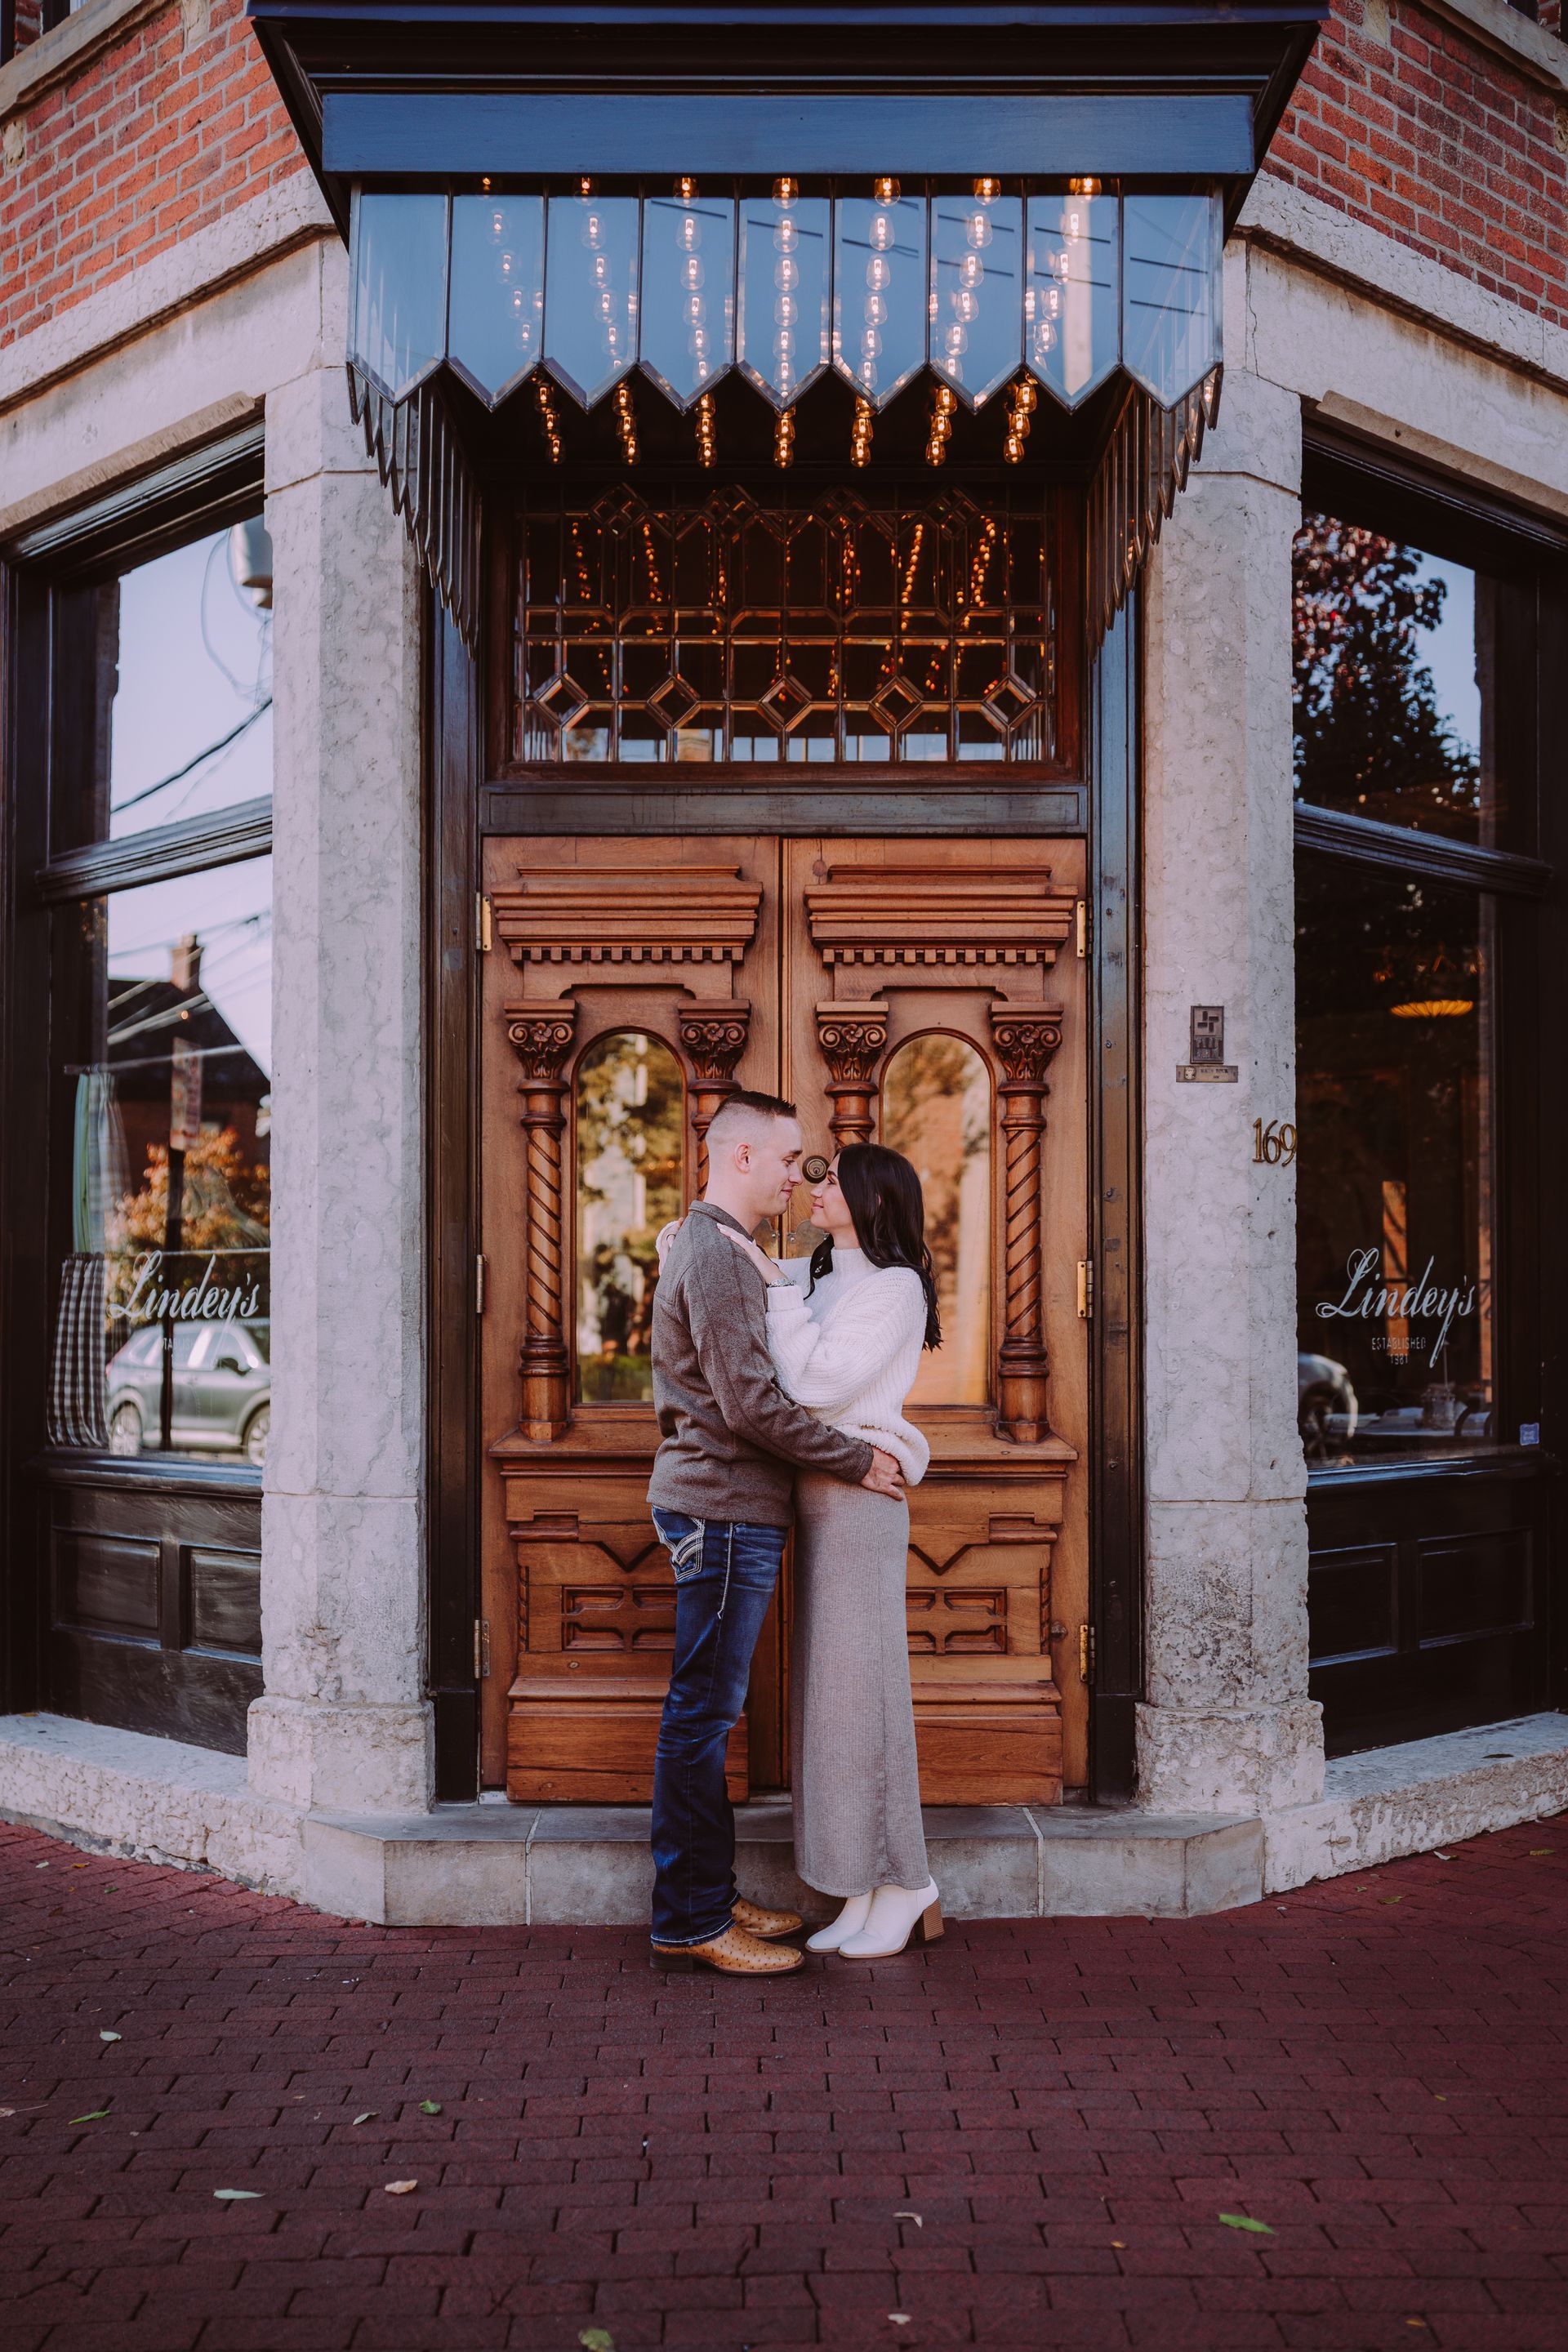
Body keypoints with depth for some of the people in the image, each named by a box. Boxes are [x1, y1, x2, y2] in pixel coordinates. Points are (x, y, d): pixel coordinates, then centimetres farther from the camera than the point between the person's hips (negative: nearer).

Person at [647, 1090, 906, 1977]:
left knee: (709, 1711, 13)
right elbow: (752, 1404, -20)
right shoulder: (715, 1255, -14)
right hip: (723, 1510, -11)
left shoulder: (720, 1251, 20)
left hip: (726, 1510, 11)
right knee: (703, 1712, -5)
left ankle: (708, 1899, 21)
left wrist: (854, 1450, 18)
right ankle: (689, 1921, 2)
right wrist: (858, 1460, -11)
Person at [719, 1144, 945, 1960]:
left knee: (858, 1687, -5)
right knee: (829, 1691, 9)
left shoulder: (893, 1286, -9)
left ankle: (905, 1886, 7)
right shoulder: (816, 1276, 15)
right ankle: (866, 1892, 15)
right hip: (819, 1501, 8)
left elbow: (819, 1382, -19)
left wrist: (772, 1282, -15)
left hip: (858, 1497, -8)